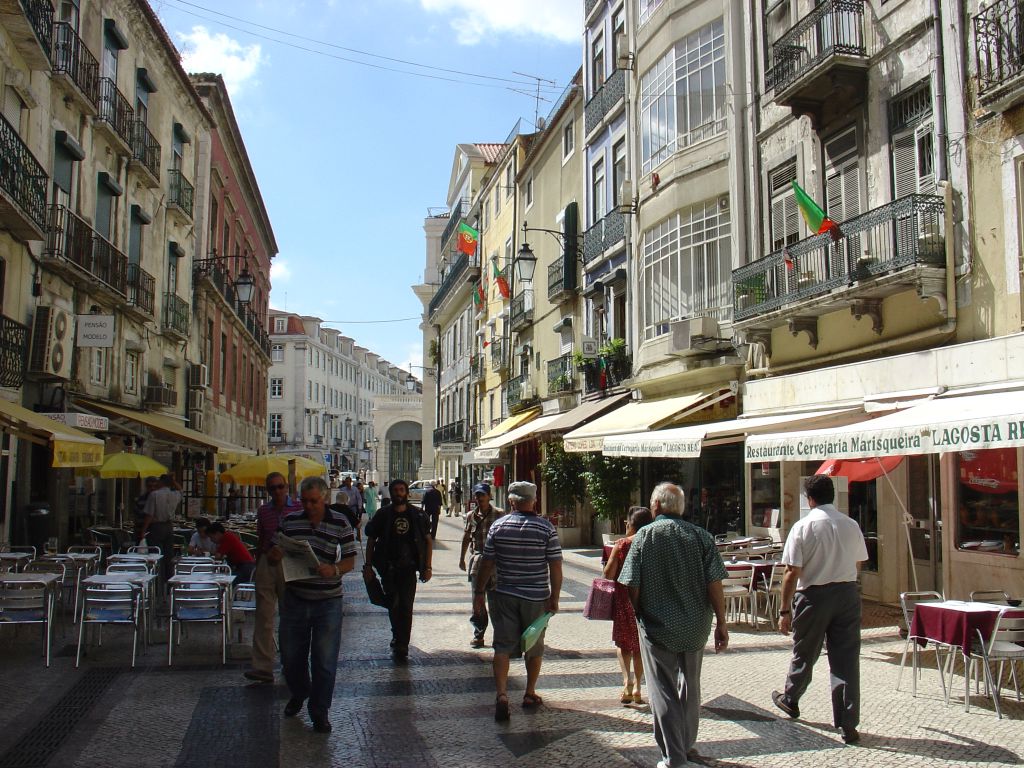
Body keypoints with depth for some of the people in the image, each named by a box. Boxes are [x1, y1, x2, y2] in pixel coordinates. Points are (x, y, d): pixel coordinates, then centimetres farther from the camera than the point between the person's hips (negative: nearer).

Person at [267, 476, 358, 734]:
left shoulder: (340, 524, -4)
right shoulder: (289, 521, 2)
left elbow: (350, 560, -2)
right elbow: (273, 554, 7)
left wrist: (334, 570, -23)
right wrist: (274, 555, -17)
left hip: (327, 601, -3)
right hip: (294, 599, 3)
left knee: (324, 660, 2)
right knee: (291, 655, 16)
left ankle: (320, 712, 19)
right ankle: (298, 694, 44)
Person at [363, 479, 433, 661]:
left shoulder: (417, 515, 1)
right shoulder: (383, 515, 2)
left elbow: (428, 540, 6)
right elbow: (371, 540, 8)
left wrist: (427, 567, 1)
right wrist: (368, 565, 1)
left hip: (408, 567, -1)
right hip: (388, 568, 1)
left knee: (406, 607, -4)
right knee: (393, 605, 8)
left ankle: (402, 646, 3)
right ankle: (398, 637, 31)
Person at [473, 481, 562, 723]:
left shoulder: (498, 526, -3)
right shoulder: (547, 528, -6)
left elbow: (487, 564, 0)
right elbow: (555, 567, -8)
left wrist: (479, 593, 8)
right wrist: (554, 598, 0)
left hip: (504, 596, 0)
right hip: (536, 597, 0)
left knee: (503, 646, 4)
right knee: (534, 647, 15)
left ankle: (502, 694, -11)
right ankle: (530, 694, 26)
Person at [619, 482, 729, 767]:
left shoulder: (644, 536, -7)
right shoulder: (701, 536, -3)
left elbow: (632, 586, -8)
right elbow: (714, 583, -7)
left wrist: (636, 616, 9)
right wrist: (721, 623, 0)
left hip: (658, 628, -3)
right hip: (696, 628, 3)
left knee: (664, 692, 6)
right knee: (690, 687, 20)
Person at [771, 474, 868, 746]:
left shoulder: (803, 526, -12)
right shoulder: (851, 525, 0)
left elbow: (792, 572, -13)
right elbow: (858, 563, 15)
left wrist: (785, 611, -7)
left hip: (814, 596, -3)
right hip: (848, 593, 3)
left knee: (804, 654, 16)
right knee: (846, 659, 5)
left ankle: (790, 700, 38)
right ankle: (848, 725, 6)